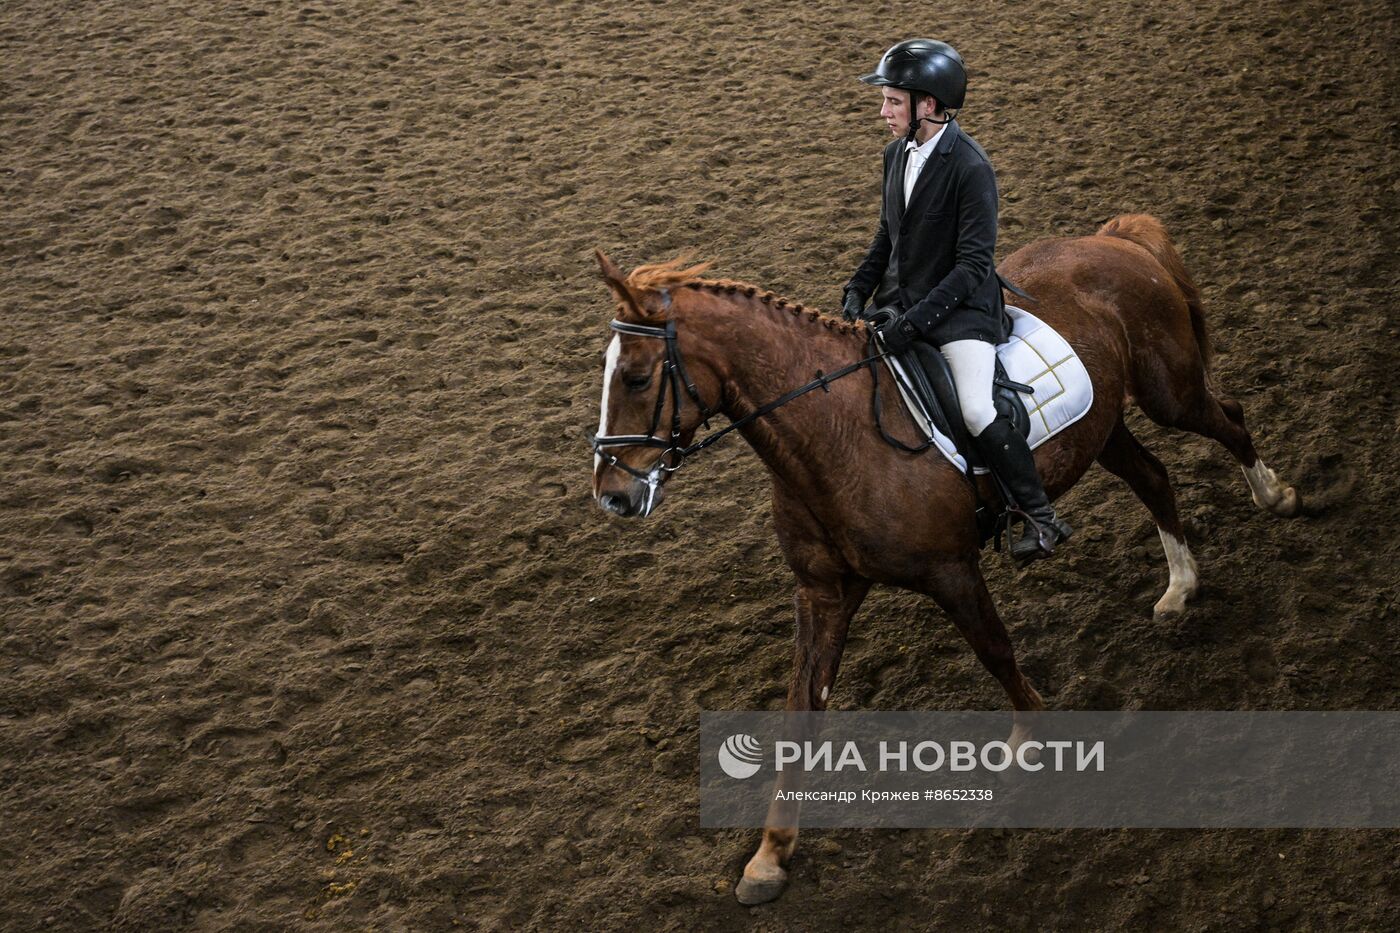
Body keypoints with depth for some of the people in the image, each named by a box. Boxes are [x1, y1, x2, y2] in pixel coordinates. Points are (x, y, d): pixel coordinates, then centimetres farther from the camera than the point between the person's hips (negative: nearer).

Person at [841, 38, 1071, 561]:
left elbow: (973, 265, -21)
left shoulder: (970, 169, -19)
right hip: (900, 299, 8)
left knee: (978, 414, -23)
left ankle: (1041, 518, -4)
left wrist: (915, 321, -27)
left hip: (960, 307, -8)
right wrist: (859, 290, 3)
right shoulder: (897, 153, 4)